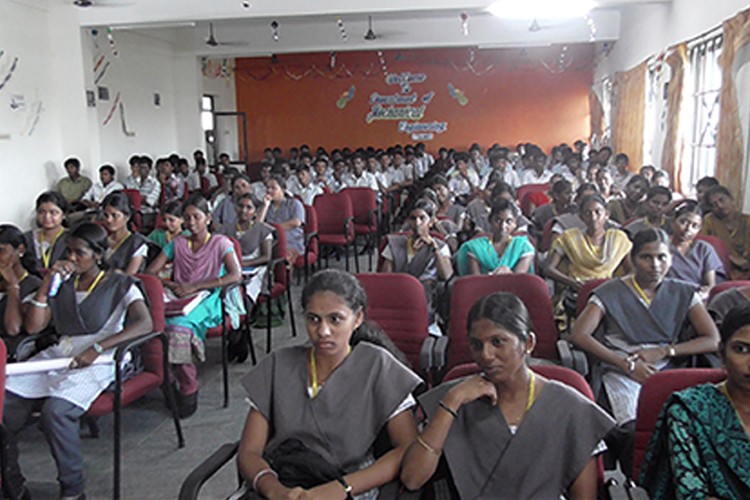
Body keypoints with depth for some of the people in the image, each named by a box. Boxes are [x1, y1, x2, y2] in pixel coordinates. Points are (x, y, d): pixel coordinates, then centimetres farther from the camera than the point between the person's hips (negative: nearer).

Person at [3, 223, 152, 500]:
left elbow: (145, 323, -14)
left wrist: (97, 348, -24)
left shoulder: (120, 285, 1)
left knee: (55, 410, -31)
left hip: (97, 363, -5)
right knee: (5, 403, -17)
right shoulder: (63, 284, 17)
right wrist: (47, 282, 3)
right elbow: (32, 326, 11)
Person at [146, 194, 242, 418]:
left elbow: (235, 275, -9)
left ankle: (188, 389, -21)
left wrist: (195, 286, -14)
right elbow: (149, 272, 14)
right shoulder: (177, 243, 20)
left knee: (179, 323, -36)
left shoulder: (220, 243, 8)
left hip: (207, 301, -4)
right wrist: (169, 284, -9)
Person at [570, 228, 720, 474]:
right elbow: (578, 335, -6)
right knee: (634, 429, -33)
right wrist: (628, 364, -11)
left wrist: (663, 351, -5)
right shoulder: (611, 293, 5)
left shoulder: (683, 294, 15)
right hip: (620, 372, -2)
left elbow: (713, 340, 7)